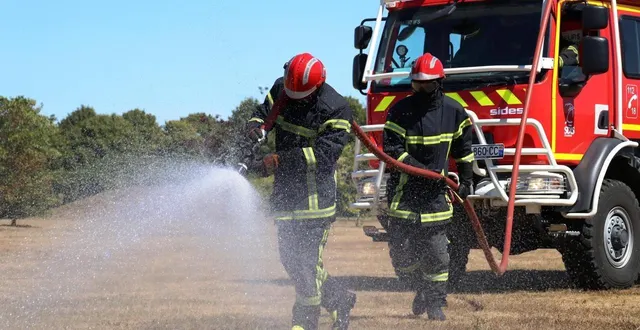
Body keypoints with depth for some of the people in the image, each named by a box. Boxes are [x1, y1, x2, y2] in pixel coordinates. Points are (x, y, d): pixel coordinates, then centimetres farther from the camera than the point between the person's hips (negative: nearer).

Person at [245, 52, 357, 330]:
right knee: (290, 259, 11)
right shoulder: (280, 89, 2)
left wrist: (280, 160, -27)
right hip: (285, 190, 7)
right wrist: (255, 126, -9)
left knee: (307, 262, -10)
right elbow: (264, 112, 16)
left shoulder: (335, 109, -16)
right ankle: (340, 301, 26)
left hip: (316, 192, -7)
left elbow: (324, 154, -21)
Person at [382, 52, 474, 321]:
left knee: (435, 250, -3)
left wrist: (466, 181, 13)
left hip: (436, 192, 0)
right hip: (404, 188, 0)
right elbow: (392, 150, -12)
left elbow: (463, 148, 15)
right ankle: (420, 289, 23)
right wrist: (424, 170, -21)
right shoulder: (400, 111, -6)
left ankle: (436, 301, 10)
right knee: (400, 248, -2)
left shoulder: (453, 111, 1)